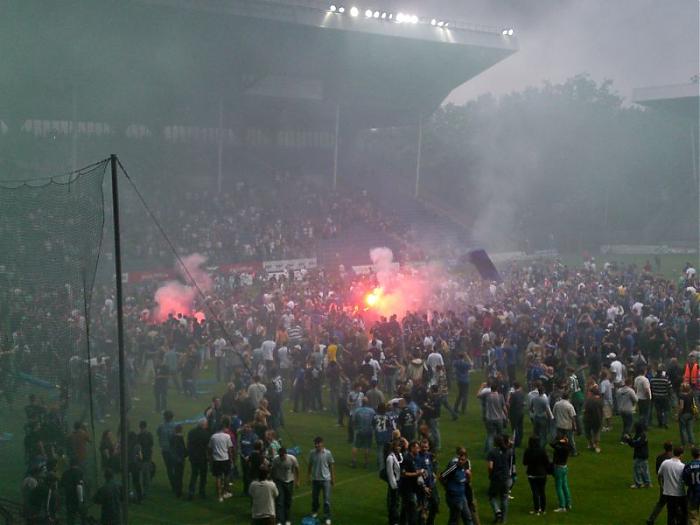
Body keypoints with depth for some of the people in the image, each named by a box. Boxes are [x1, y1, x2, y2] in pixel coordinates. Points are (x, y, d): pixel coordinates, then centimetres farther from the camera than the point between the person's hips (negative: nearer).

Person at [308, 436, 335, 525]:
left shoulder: (328, 453, -10)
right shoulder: (312, 453, -4)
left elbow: (331, 466, -1)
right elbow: (310, 465, 6)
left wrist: (333, 478, 2)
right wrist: (308, 477, 8)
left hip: (326, 479, -3)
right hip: (315, 479, 3)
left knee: (327, 499, -4)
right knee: (314, 497, 16)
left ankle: (327, 517, 4)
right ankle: (314, 512, 40)